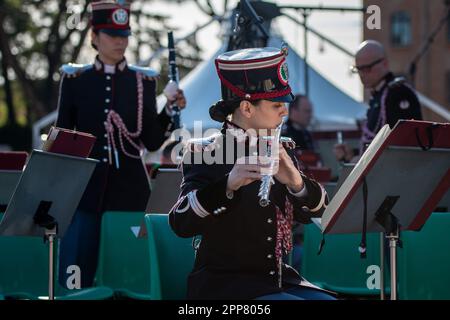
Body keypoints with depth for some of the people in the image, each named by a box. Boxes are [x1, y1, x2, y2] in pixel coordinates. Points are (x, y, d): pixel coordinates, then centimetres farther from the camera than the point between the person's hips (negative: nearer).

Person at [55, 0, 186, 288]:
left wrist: (171, 110, -10)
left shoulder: (144, 80, 5)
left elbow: (152, 142, 4)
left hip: (129, 189, 0)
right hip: (84, 188, 0)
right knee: (75, 277, -2)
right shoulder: (75, 78, 5)